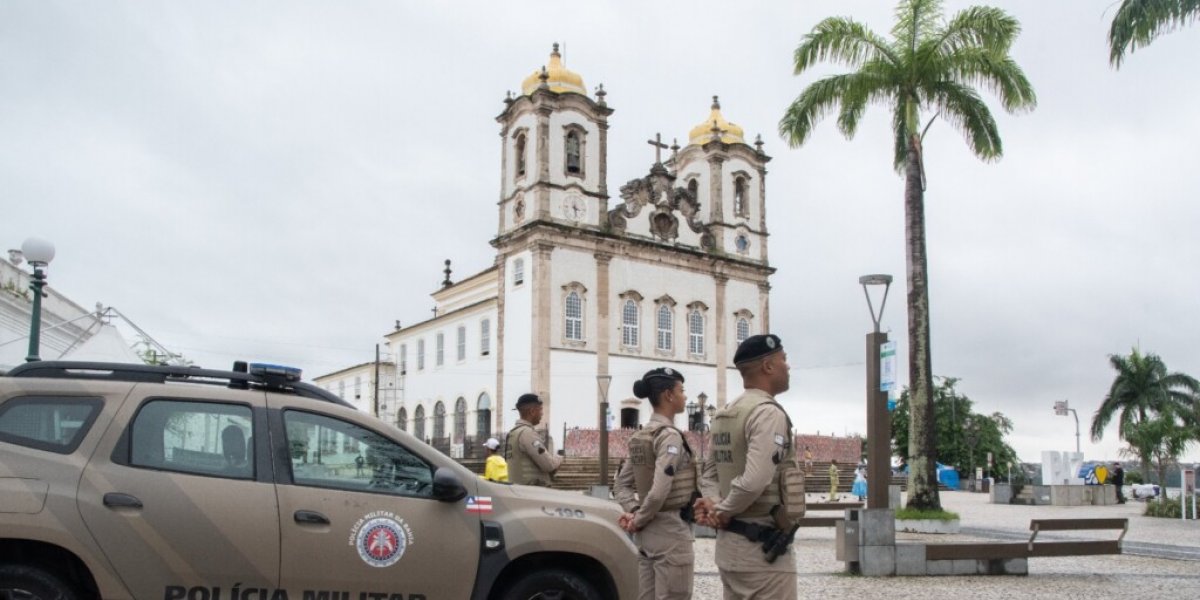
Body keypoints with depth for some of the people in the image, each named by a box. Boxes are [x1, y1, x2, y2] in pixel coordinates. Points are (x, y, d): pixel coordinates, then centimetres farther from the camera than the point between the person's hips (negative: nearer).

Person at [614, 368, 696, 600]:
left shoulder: (640, 437, 11)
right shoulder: (670, 435, -16)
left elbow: (623, 484, 13)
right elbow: (659, 492, -26)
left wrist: (633, 513, 0)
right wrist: (639, 520, -11)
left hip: (647, 532, 9)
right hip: (671, 531, -9)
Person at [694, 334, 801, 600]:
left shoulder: (723, 415, 12)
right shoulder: (768, 412, -16)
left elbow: (710, 472, 13)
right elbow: (754, 482, -27)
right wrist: (723, 511, -12)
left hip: (728, 544, 9)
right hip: (762, 547, -9)